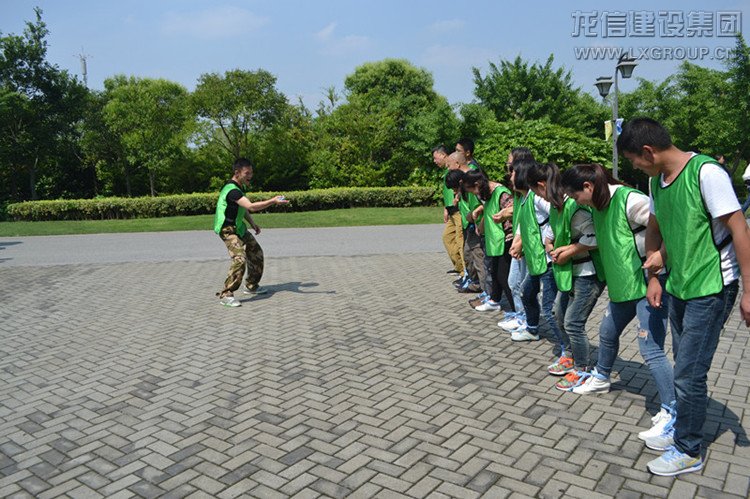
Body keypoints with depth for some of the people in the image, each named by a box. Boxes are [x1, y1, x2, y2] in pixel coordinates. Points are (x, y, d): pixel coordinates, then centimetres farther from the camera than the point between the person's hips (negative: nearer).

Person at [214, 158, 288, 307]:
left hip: (239, 227, 10)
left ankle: (251, 286, 31)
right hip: (228, 229, -10)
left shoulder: (241, 186, 6)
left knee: (256, 253, 15)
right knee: (240, 258, -24)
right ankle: (225, 295, -16)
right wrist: (273, 201, -37)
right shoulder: (232, 190, -26)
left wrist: (252, 224, 16)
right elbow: (251, 206, -37)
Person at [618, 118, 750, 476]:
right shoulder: (656, 180, 3)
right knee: (685, 367, 19)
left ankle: (688, 452, 17)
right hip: (678, 286, 7)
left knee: (688, 374, -1)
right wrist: (654, 277, 14)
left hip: (711, 289, -7)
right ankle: (683, 429, 36)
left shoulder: (706, 172, -20)